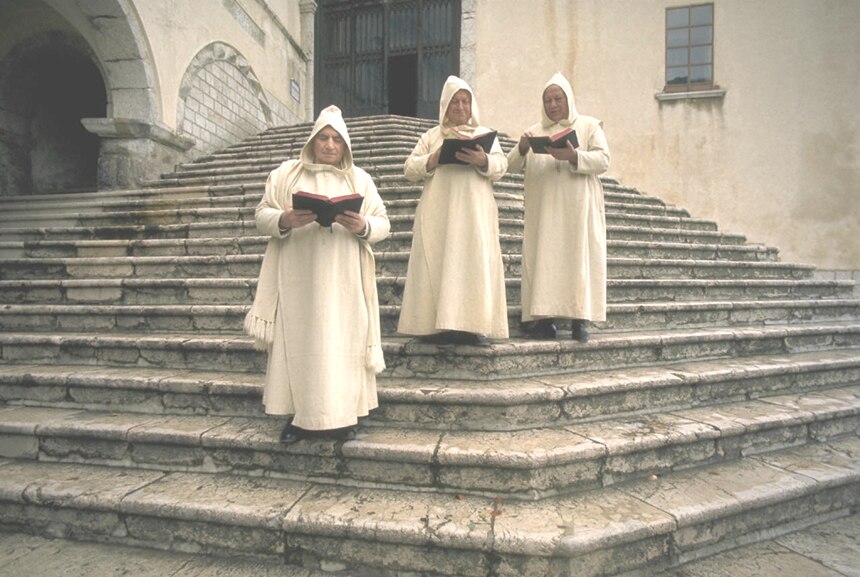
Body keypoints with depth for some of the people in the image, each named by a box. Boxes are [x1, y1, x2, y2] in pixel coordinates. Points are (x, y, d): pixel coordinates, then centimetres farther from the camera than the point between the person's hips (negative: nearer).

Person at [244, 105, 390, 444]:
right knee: (298, 341, -1)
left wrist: (363, 226, -15)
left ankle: (341, 415, 7)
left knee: (343, 342, -2)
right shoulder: (286, 173, 10)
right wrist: (285, 220, -17)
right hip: (299, 278, 0)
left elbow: (383, 224, 8)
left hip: (343, 280, 1)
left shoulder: (360, 179, 12)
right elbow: (262, 216, 5)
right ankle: (301, 415, 9)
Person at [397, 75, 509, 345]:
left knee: (474, 263, -8)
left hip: (474, 212, 0)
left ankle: (474, 326, -9)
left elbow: (501, 166, 4)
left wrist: (483, 160, -17)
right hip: (439, 212, 0)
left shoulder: (486, 134, 18)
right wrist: (435, 158, -9)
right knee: (437, 265, -7)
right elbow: (410, 168, 9)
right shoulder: (431, 136, 18)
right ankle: (436, 326, -7)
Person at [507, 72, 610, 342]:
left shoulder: (589, 126, 12)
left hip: (578, 209, -2)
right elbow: (512, 165, 10)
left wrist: (574, 156, -17)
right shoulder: (534, 131, 18)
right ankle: (545, 319, -4)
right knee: (544, 259, -5)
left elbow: (603, 160, -1)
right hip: (544, 210, 2)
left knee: (580, 258, -6)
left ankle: (580, 319, -4)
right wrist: (522, 148, -12)